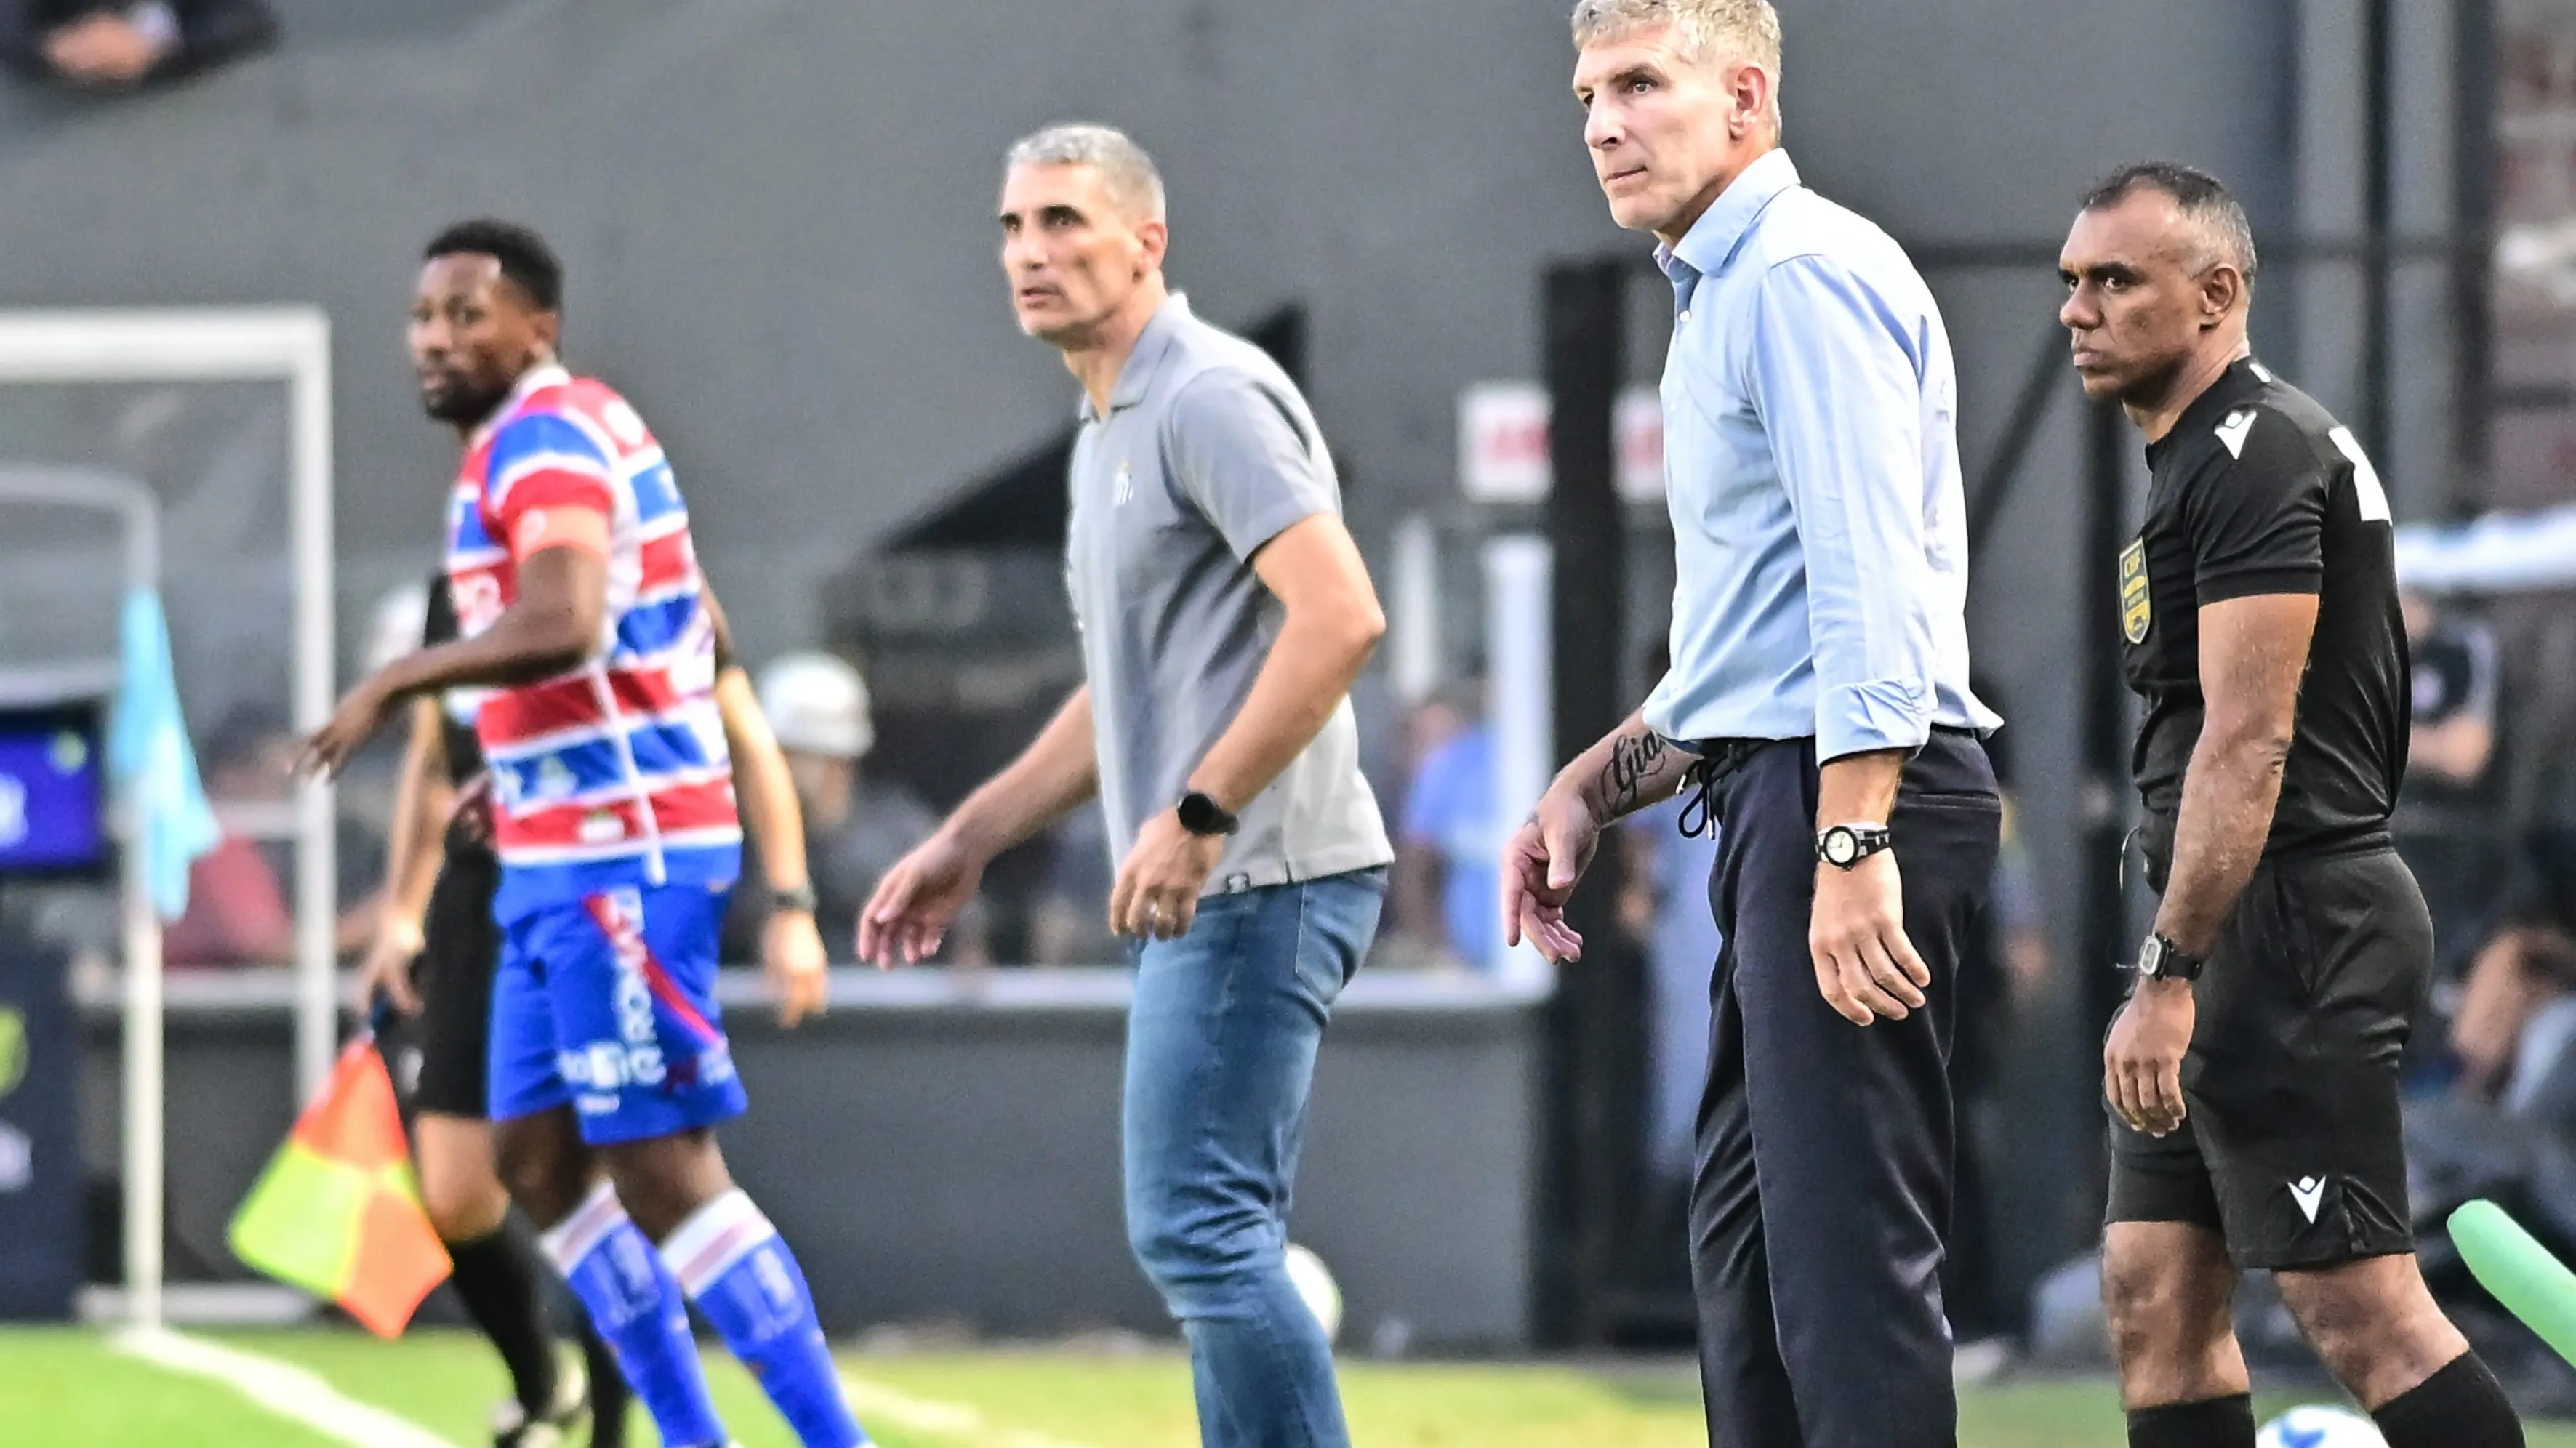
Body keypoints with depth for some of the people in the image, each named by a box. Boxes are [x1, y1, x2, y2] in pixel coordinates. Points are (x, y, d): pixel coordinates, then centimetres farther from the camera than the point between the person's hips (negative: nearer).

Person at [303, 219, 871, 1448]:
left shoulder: (544, 439, -14)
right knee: (536, 1159, 13)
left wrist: (395, 682, -23)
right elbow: (701, 642, 24)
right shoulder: (562, 434, 17)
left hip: (617, 853, -11)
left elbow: (564, 625, -32)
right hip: (562, 857, 11)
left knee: (661, 1173, -10)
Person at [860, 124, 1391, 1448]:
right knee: (1215, 1241, 9)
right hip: (1206, 893, 10)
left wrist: (1197, 817, -25)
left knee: (1195, 1227, -14)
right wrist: (968, 842, 26)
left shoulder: (1210, 398, -12)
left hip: (1259, 880, -10)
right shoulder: (1109, 430, 20)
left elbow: (1341, 617, -24)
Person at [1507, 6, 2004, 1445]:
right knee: (1747, 1239, 14)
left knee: (1848, 1245, -13)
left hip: (1854, 793, -11)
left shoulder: (1804, 272, -11)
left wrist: (1854, 843, -27)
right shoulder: (1721, 296, 23)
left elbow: (1869, 576, -21)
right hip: (1783, 806, 11)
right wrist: (1591, 789, 25)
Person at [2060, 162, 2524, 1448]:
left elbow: (2247, 740, -20)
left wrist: (2167, 976, -23)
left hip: (2285, 930, -11)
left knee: (2361, 1312, -12)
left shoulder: (2252, 456, -12)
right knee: (2153, 1297, 8)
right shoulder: (2203, 459, 20)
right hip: (2263, 938, 11)